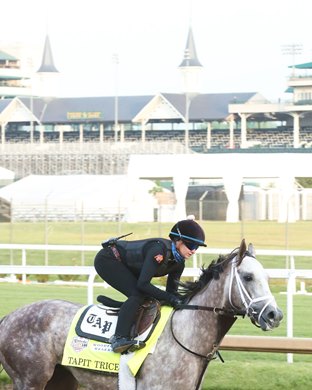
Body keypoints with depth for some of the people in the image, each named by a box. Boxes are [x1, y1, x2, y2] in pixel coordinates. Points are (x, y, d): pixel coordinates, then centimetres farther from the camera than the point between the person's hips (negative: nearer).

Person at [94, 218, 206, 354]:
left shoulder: (178, 262, -5)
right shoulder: (159, 249, -32)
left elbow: (172, 290, 2)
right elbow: (143, 284, -34)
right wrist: (170, 298, -31)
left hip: (125, 266, 10)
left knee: (148, 298, 3)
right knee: (138, 294, -24)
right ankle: (119, 338, -32)